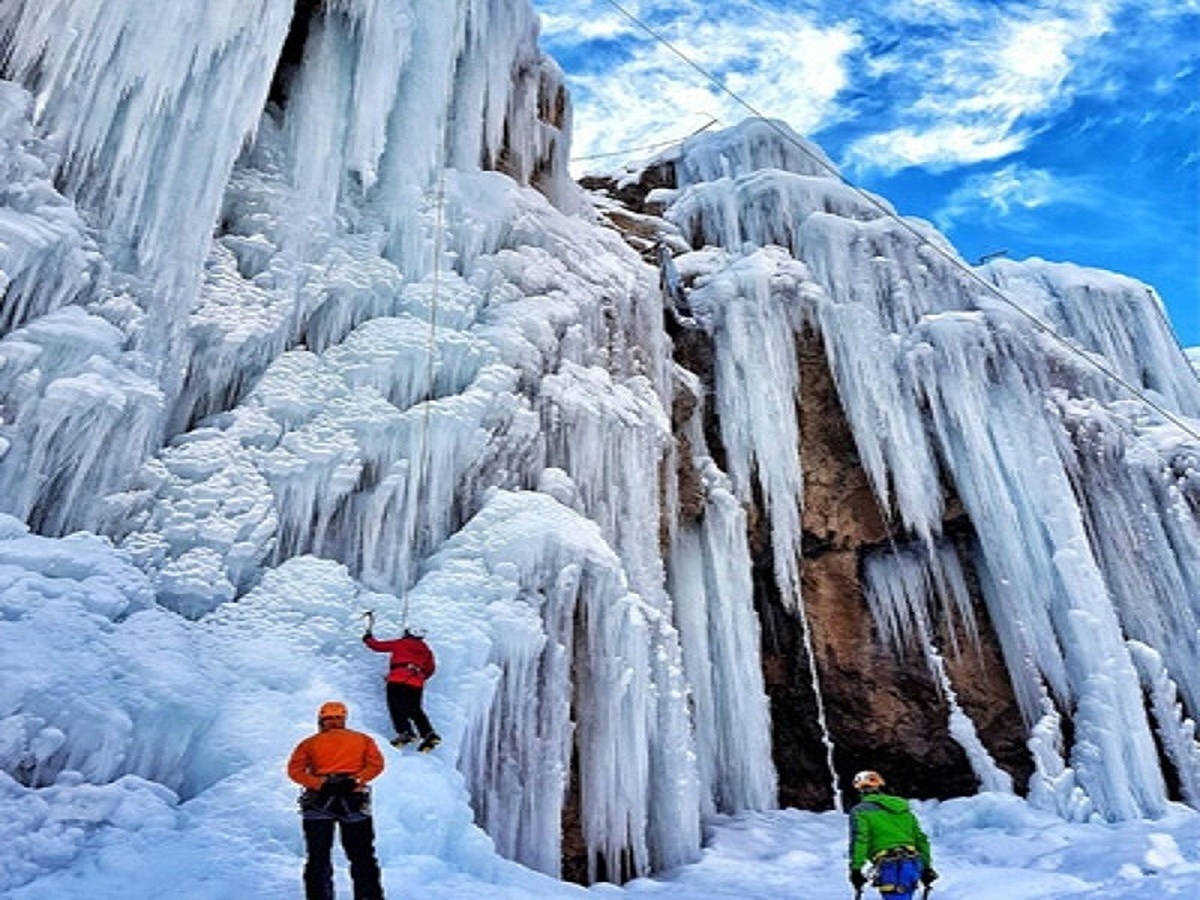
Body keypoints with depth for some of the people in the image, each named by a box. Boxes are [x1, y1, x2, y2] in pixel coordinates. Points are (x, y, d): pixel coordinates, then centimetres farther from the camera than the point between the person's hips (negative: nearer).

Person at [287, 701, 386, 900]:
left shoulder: (310, 743, 13)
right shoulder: (363, 739, 14)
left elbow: (295, 770, -2)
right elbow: (376, 764, -1)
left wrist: (319, 784, -9)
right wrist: (355, 780, -8)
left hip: (319, 801, 0)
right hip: (354, 800, 1)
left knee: (318, 858, 10)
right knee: (363, 857, 12)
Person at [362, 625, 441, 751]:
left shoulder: (400, 644, 9)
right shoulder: (425, 650, 21)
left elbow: (378, 646, 13)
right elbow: (430, 669, 24)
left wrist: (368, 638, 31)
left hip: (398, 681, -5)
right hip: (416, 684, 5)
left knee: (396, 707, -6)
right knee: (415, 709, 12)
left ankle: (405, 732, -25)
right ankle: (429, 734, 1)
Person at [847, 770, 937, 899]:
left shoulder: (860, 811, 5)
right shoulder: (903, 808, 24)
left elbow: (859, 840, -9)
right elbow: (921, 839, 23)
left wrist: (856, 869, -9)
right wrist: (927, 867, 28)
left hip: (890, 868, -7)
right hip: (913, 865, 7)